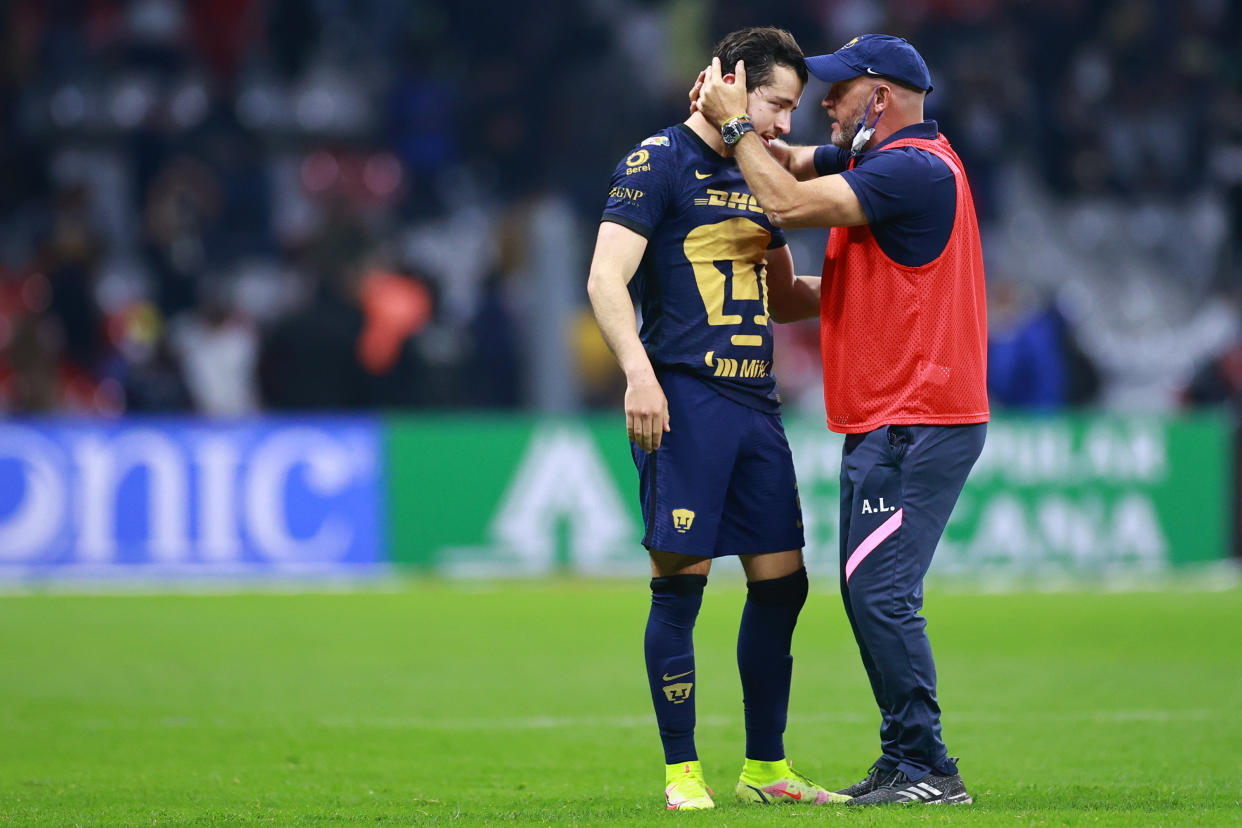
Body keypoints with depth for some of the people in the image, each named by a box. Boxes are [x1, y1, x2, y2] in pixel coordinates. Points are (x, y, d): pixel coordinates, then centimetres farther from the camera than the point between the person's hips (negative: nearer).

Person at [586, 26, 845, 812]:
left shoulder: (756, 175, 20)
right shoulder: (660, 162, -4)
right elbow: (607, 279, -12)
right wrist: (639, 374, -24)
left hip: (755, 401, 8)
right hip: (684, 400, -8)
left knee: (781, 582, 7)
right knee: (681, 584, -7)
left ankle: (766, 767, 18)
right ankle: (682, 773, 0)